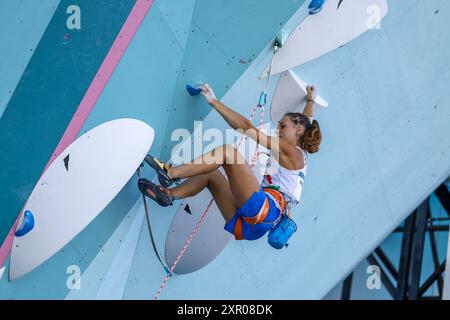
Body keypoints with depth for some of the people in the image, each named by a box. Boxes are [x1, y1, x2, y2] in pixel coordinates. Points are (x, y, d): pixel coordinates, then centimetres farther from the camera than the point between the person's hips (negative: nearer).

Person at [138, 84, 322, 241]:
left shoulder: (291, 151, 3)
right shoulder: (300, 154, 27)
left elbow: (246, 127, -2)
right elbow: (305, 122, 49)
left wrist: (214, 102, 0)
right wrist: (311, 100, 65)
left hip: (264, 212, -10)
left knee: (227, 151, -15)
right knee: (210, 173, 19)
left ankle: (170, 173, -14)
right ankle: (169, 194, 4)